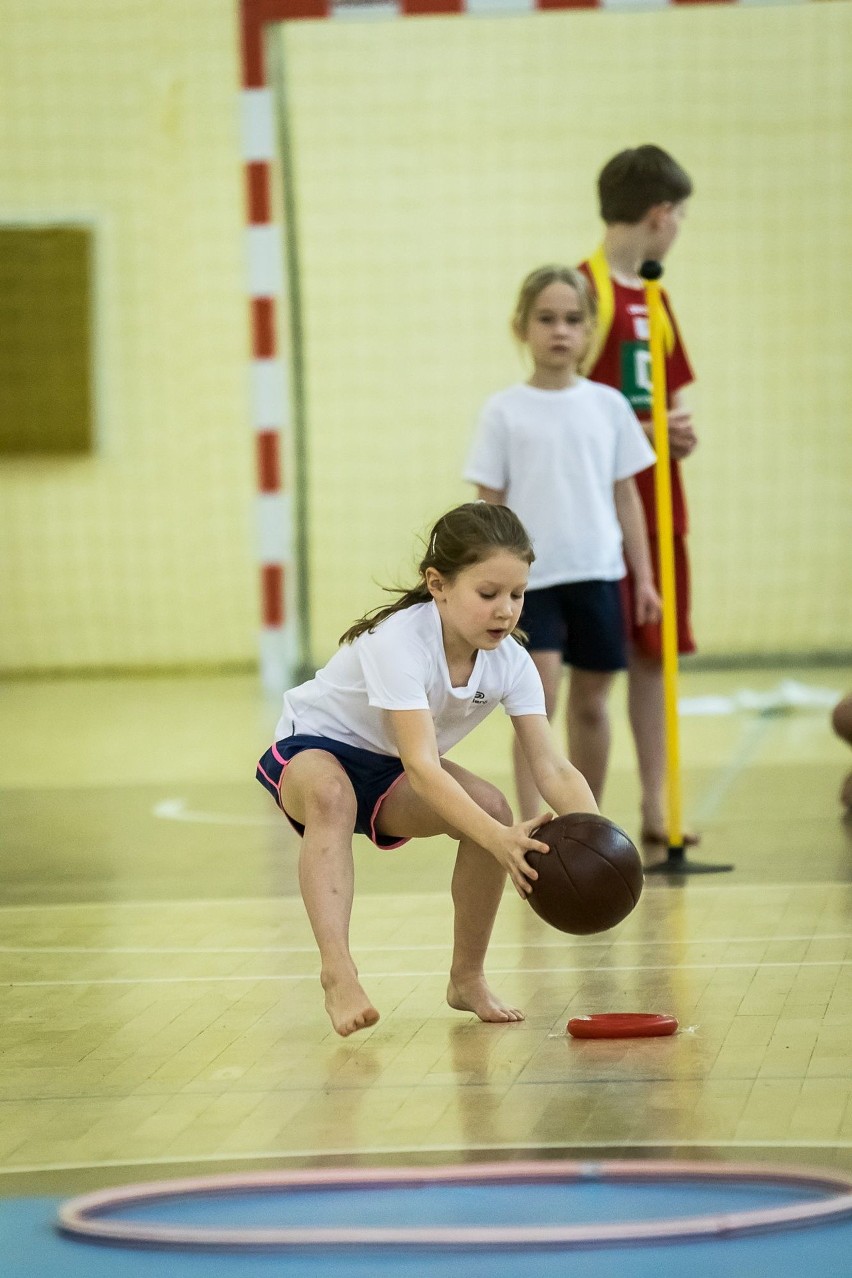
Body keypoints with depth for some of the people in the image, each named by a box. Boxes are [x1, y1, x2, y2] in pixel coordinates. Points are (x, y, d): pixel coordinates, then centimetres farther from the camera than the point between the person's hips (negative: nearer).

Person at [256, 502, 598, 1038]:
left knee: (492, 807, -22)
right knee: (330, 793, -40)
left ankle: (468, 977, -4)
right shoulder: (399, 642, -34)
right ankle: (338, 974, -46)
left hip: (390, 774, 5)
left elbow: (552, 767, -22)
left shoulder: (510, 661, -16)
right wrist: (498, 839, -57)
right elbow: (421, 768, -43)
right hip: (313, 748, -5)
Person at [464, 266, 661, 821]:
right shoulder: (504, 411, -2)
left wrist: (644, 576, 7)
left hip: (597, 575, 3)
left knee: (590, 704, 10)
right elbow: (490, 505, 0)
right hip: (531, 580, -3)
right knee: (537, 701, -12)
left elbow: (625, 495, 10)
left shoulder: (608, 405, 5)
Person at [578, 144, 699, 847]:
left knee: (655, 654, 9)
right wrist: (641, 431, -19)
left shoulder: (655, 297, 15)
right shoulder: (587, 289, -10)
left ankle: (657, 805, 15)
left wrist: (682, 430, 2)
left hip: (659, 505, 8)